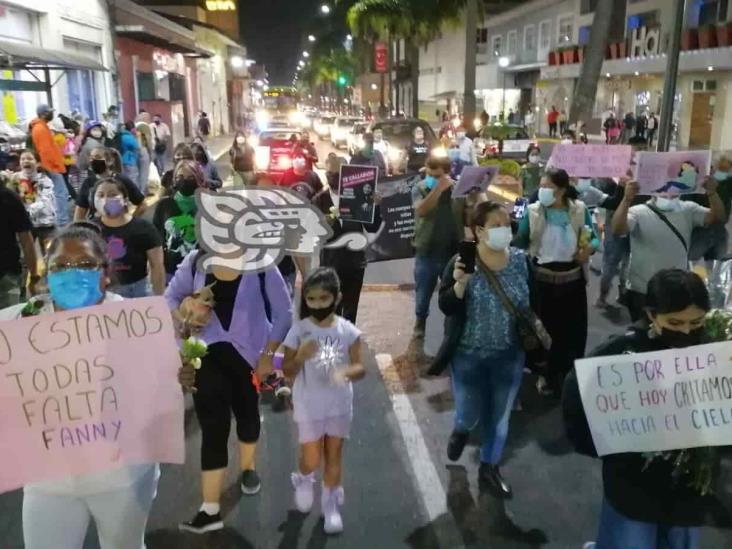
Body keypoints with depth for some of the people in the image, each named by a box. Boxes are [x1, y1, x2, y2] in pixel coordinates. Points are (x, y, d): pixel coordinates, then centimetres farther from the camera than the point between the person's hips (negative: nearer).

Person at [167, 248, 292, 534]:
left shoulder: (260, 264, -15)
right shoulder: (195, 261, -8)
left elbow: (283, 313, -8)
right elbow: (171, 296, 6)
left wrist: (268, 354, -8)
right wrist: (184, 321, -13)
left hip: (248, 354, 0)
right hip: (208, 354, 0)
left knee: (247, 413, 22)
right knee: (212, 427, -4)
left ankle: (248, 467, 51)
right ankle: (210, 509, 3)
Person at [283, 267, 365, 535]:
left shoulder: (348, 331, -11)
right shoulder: (299, 330, -14)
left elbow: (360, 367, -9)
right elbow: (287, 371, -8)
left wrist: (346, 372, -32)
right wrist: (301, 357, -29)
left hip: (339, 404, 1)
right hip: (309, 406, -1)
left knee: (334, 455, 15)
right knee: (311, 460, 5)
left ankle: (331, 504, 36)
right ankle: (303, 480, 41)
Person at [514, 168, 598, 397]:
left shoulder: (580, 210, -3)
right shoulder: (532, 212, -7)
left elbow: (594, 239, 4)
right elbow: (519, 243, -6)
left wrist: (589, 249, -16)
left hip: (573, 279, 1)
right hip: (543, 281, -1)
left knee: (575, 331, 10)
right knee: (546, 331, 10)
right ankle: (549, 377, 30)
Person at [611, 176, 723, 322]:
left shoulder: (688, 210, 3)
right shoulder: (638, 212, -11)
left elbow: (718, 217, -9)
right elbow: (617, 229, -29)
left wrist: (712, 193, -26)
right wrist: (627, 199, -43)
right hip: (642, 292, -4)